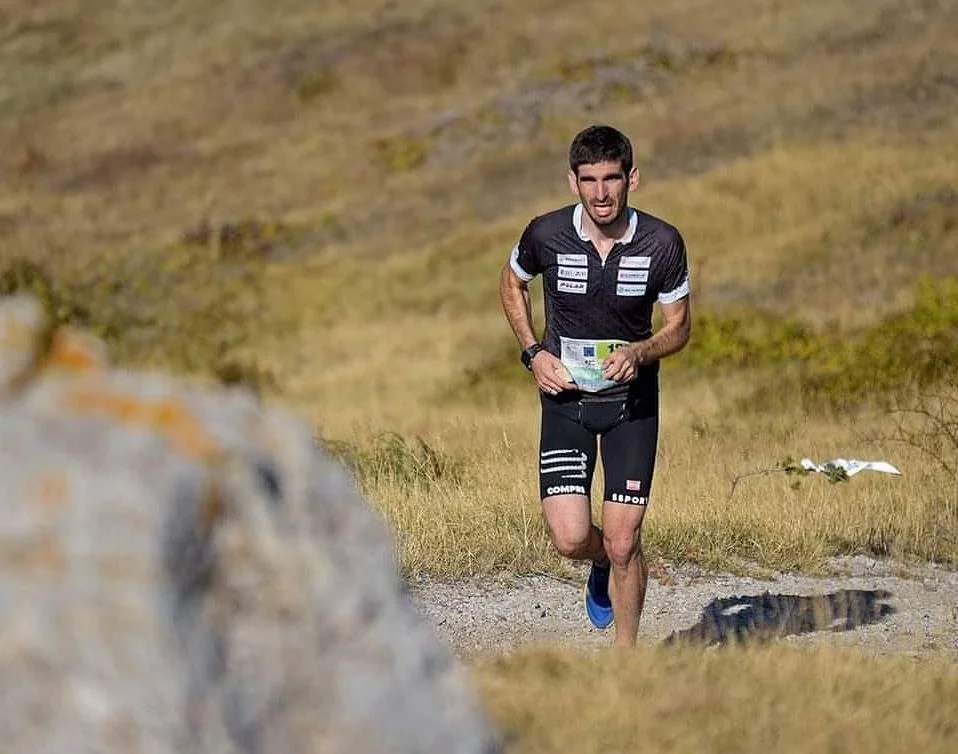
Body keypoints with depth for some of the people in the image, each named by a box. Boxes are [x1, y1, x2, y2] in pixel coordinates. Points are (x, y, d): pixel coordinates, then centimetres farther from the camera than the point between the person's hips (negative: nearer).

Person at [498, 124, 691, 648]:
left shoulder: (662, 243, -12)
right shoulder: (546, 234, -12)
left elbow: (679, 326, 0)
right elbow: (511, 282, 11)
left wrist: (638, 353, -21)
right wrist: (534, 354, -2)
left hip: (632, 398, 0)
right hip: (565, 394, 0)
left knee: (623, 542, -5)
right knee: (570, 538, -10)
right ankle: (604, 564, 28)